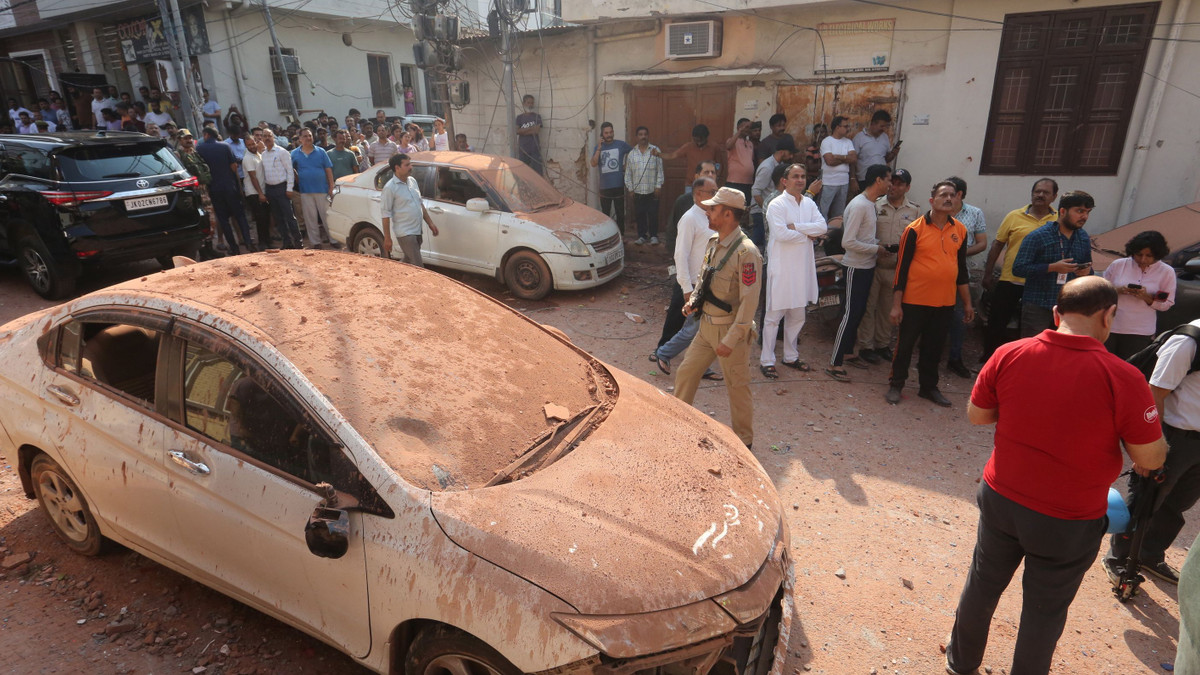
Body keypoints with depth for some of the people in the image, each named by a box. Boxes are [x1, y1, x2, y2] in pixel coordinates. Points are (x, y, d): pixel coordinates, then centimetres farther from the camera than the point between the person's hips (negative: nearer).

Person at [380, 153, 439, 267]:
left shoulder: (412, 181, 10)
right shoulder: (390, 188, -14)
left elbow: (420, 204, 20)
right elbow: (386, 214, -13)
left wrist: (430, 223, 16)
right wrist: (387, 238, -14)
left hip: (417, 231, 8)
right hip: (405, 233, -8)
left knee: (408, 263, 18)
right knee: (418, 266, -9)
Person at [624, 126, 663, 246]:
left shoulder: (655, 150, 2)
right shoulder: (632, 153, 9)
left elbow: (660, 170, 2)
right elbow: (628, 173, 12)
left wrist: (658, 186, -4)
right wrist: (630, 188, 5)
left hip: (652, 190, -2)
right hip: (637, 190, 2)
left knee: (653, 214, 0)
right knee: (639, 214, 5)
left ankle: (653, 235, 13)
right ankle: (641, 236, 18)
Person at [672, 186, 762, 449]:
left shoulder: (746, 253, -21)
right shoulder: (713, 243, 6)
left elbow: (749, 302, -22)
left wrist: (731, 340, -22)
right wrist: (693, 301, 1)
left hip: (730, 330, -8)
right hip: (706, 325, 8)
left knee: (737, 388, 6)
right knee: (686, 373, 15)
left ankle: (743, 442, 24)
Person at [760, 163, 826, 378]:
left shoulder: (809, 204, 11)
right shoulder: (777, 205, -9)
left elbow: (822, 227, -3)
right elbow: (781, 233, -22)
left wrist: (795, 227, -14)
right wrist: (807, 234, -9)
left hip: (803, 267, 7)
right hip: (781, 267, -7)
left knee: (797, 315, 14)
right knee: (774, 315, -3)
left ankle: (791, 356, 28)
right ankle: (767, 360, 5)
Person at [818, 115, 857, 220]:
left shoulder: (848, 142, 12)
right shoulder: (826, 141, -5)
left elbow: (854, 159, 0)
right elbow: (830, 161, -17)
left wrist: (838, 157, -9)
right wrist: (846, 159, -4)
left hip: (844, 182, 6)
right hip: (829, 183, -5)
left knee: (839, 213, 11)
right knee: (823, 211, -5)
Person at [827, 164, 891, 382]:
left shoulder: (870, 204, 11)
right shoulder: (859, 205, -19)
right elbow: (848, 242, -25)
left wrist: (878, 244, 3)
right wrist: (876, 249, -16)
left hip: (867, 266, 10)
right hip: (856, 267, -10)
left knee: (859, 312, 17)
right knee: (851, 313, -8)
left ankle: (848, 353, 31)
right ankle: (834, 364, -2)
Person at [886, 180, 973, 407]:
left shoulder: (960, 230, 6)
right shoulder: (915, 229, -7)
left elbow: (961, 268, 14)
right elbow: (902, 267, -7)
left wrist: (967, 302, 13)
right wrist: (896, 304, -10)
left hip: (945, 303, 4)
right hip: (915, 301, -4)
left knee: (934, 347, 14)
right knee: (905, 344, 6)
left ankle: (929, 387, 28)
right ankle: (896, 385, 20)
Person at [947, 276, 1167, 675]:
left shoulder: (1009, 355, -14)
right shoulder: (1122, 379, -22)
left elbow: (975, 415, -1)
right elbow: (1152, 459, -12)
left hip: (1001, 499, 3)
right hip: (1068, 521, -3)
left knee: (983, 583, 23)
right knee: (1045, 609, 19)